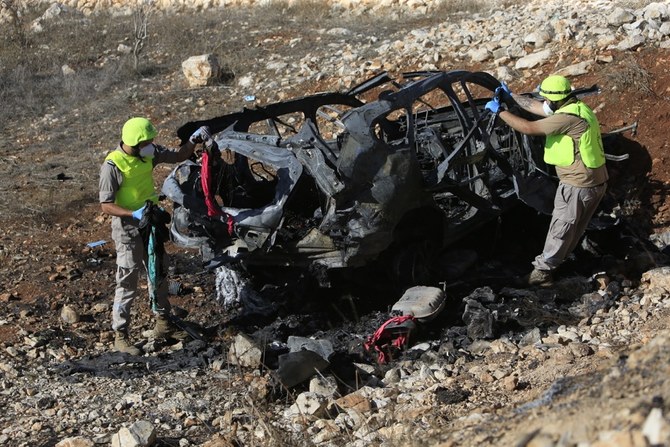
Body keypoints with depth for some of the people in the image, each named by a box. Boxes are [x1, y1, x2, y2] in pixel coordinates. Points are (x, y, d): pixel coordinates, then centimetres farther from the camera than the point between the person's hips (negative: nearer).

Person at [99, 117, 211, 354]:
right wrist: (134, 214, -35)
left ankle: (163, 323, 39)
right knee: (127, 283, -2)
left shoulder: (149, 153, -4)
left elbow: (177, 156, 9)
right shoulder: (113, 165, -23)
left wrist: (194, 141, -9)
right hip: (128, 229, -7)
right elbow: (106, 205, -21)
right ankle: (120, 337, 8)